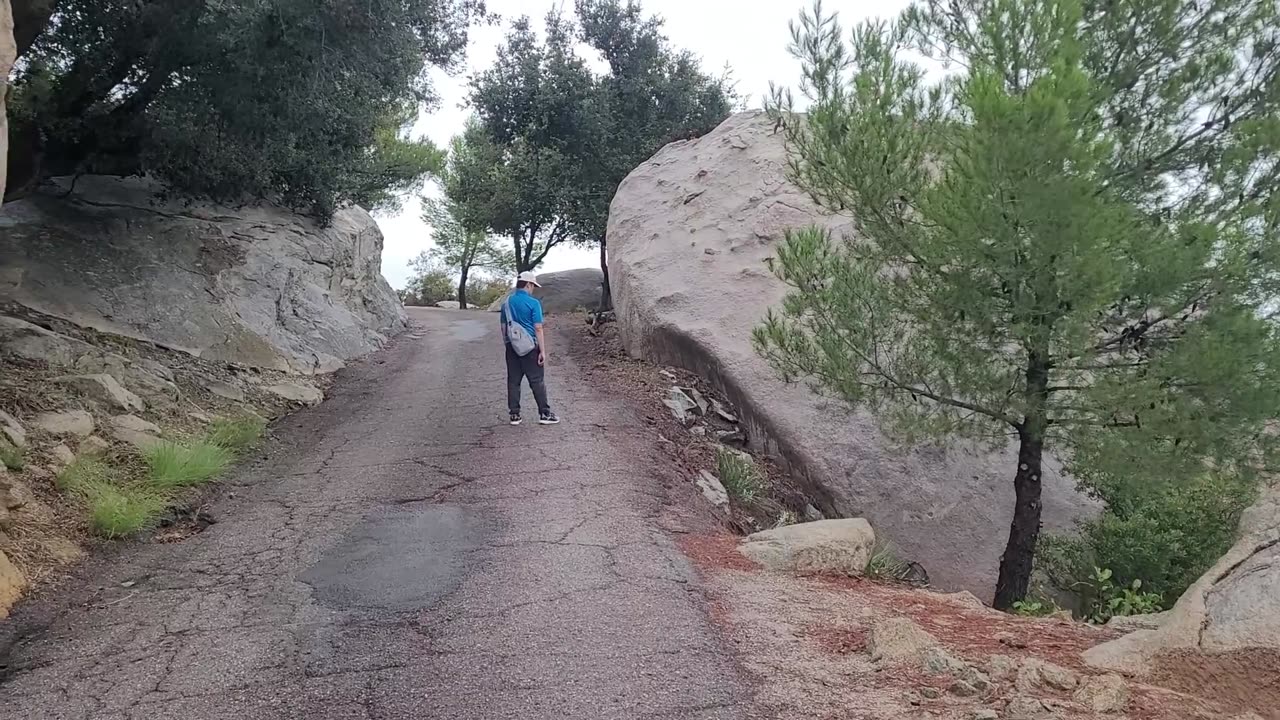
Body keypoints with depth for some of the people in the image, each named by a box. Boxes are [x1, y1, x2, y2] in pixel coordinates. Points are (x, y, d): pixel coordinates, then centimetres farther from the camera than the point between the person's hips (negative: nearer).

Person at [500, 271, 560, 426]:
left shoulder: (506, 303, 7)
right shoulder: (533, 303, -10)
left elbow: (503, 327, 12)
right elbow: (538, 328, -12)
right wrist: (542, 351, -10)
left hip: (512, 347, 5)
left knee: (513, 381, 8)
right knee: (537, 381, 2)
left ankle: (514, 415, 10)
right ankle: (544, 414, 5)